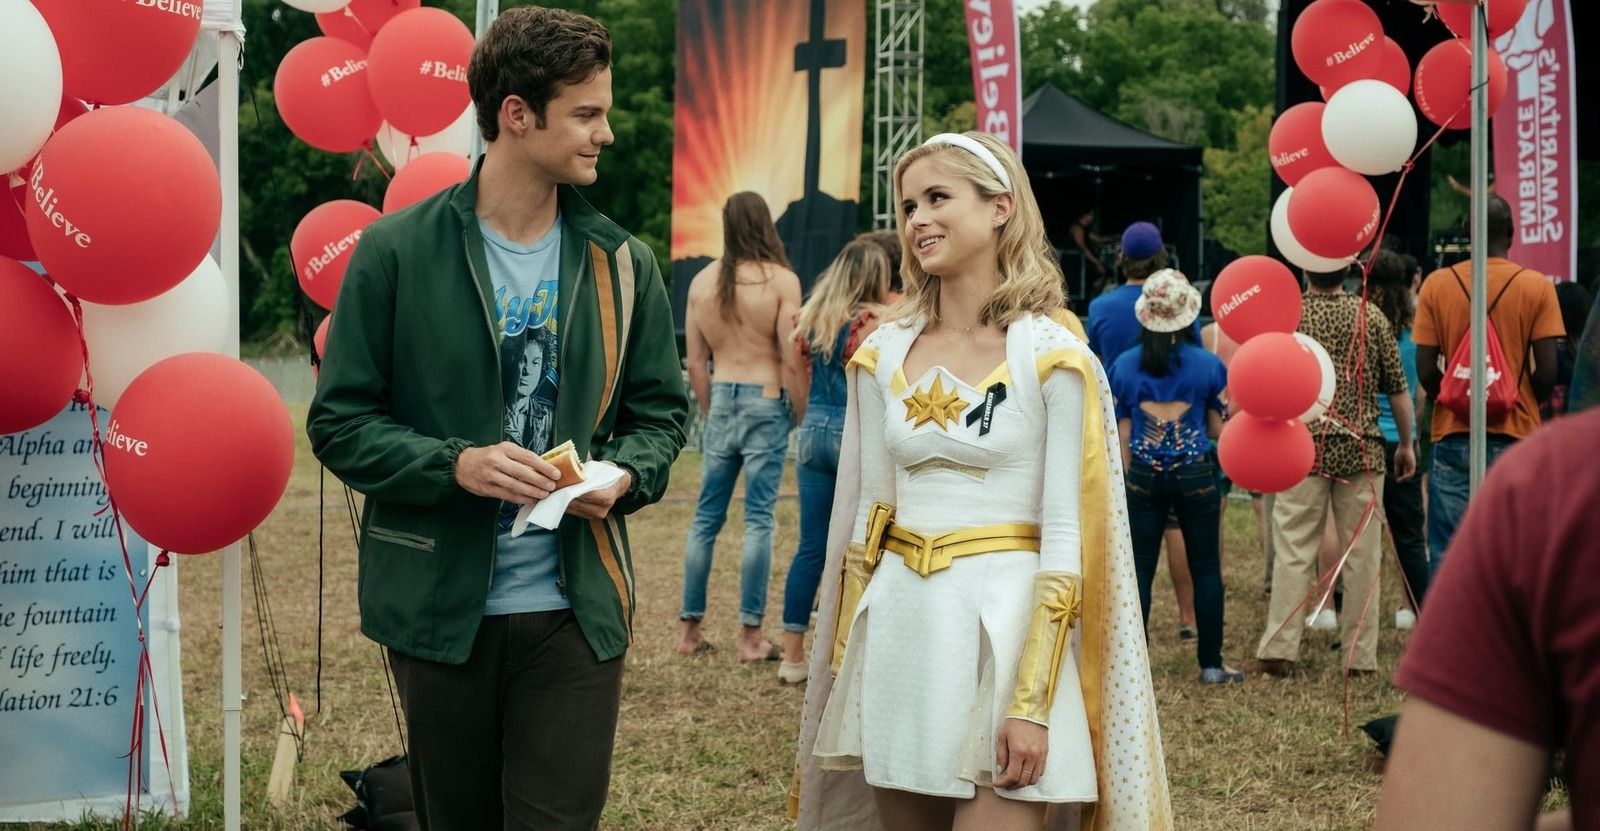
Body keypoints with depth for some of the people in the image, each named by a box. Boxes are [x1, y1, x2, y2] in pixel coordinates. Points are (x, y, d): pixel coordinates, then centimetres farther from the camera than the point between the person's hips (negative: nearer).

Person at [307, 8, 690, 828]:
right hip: (440, 607, -1)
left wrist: (623, 475, -9)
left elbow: (661, 411, 13)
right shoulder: (396, 252, -5)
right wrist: (456, 463, -20)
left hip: (575, 610, 1)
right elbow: (340, 422, -4)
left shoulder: (621, 264, 5)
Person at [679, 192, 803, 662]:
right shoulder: (782, 280, -7)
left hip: (721, 401, 4)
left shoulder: (702, 281, 5)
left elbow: (696, 363, 8)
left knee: (706, 517, 11)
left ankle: (690, 631, 16)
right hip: (765, 402, -4)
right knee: (758, 520, -1)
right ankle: (751, 637, 1)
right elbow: (791, 357, -10)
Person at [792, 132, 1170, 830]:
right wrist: (845, 666, 10)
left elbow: (1064, 533, -9)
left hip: (1004, 619, -5)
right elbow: (868, 509, 13)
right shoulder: (882, 356, 8)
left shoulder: (1050, 358, -6)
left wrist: (1033, 704, -15)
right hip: (900, 624, 5)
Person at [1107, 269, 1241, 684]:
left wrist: (1129, 480, 11)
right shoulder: (1208, 365, -5)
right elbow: (1219, 429, -1)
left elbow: (1123, 434, 3)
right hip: (1195, 474, -1)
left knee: (1139, 568, 5)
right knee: (1205, 568, 7)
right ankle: (1211, 664, 10)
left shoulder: (1124, 366, -1)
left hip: (1144, 476, 1)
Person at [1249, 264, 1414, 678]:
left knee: (1293, 550, 1)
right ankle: (1361, 656, 7)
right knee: (1362, 553, 5)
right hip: (1362, 449, 1)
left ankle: (1279, 650, -3)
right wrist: (1406, 444, 15)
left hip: (1303, 450, -1)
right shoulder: (1370, 315, 2)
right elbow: (1397, 387, 4)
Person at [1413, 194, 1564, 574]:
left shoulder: (1437, 285, 0)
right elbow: (1547, 374, -5)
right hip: (1516, 438, -1)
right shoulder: (1537, 287, -3)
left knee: (1447, 556, 4)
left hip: (1453, 436, 1)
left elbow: (1426, 372, -2)